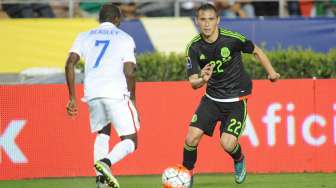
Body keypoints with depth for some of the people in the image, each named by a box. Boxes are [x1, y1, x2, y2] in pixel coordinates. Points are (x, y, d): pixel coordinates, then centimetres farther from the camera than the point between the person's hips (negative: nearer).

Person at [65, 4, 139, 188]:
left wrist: (72, 98, 8)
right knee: (130, 141, 4)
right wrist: (132, 99, 11)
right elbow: (129, 72, -2)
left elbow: (70, 64, 5)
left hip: (92, 94, 4)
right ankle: (106, 162, -27)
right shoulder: (124, 38, 9)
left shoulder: (84, 36, 17)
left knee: (103, 133, 27)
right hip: (116, 93, -4)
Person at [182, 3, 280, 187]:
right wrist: (202, 80, -33)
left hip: (236, 99, -3)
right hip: (212, 98, 3)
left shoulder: (232, 39, -19)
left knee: (227, 143, -16)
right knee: (192, 137, -12)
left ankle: (239, 160, 21)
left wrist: (271, 73, 1)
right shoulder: (194, 47, -11)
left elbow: (256, 51, 0)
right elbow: (193, 83, -11)